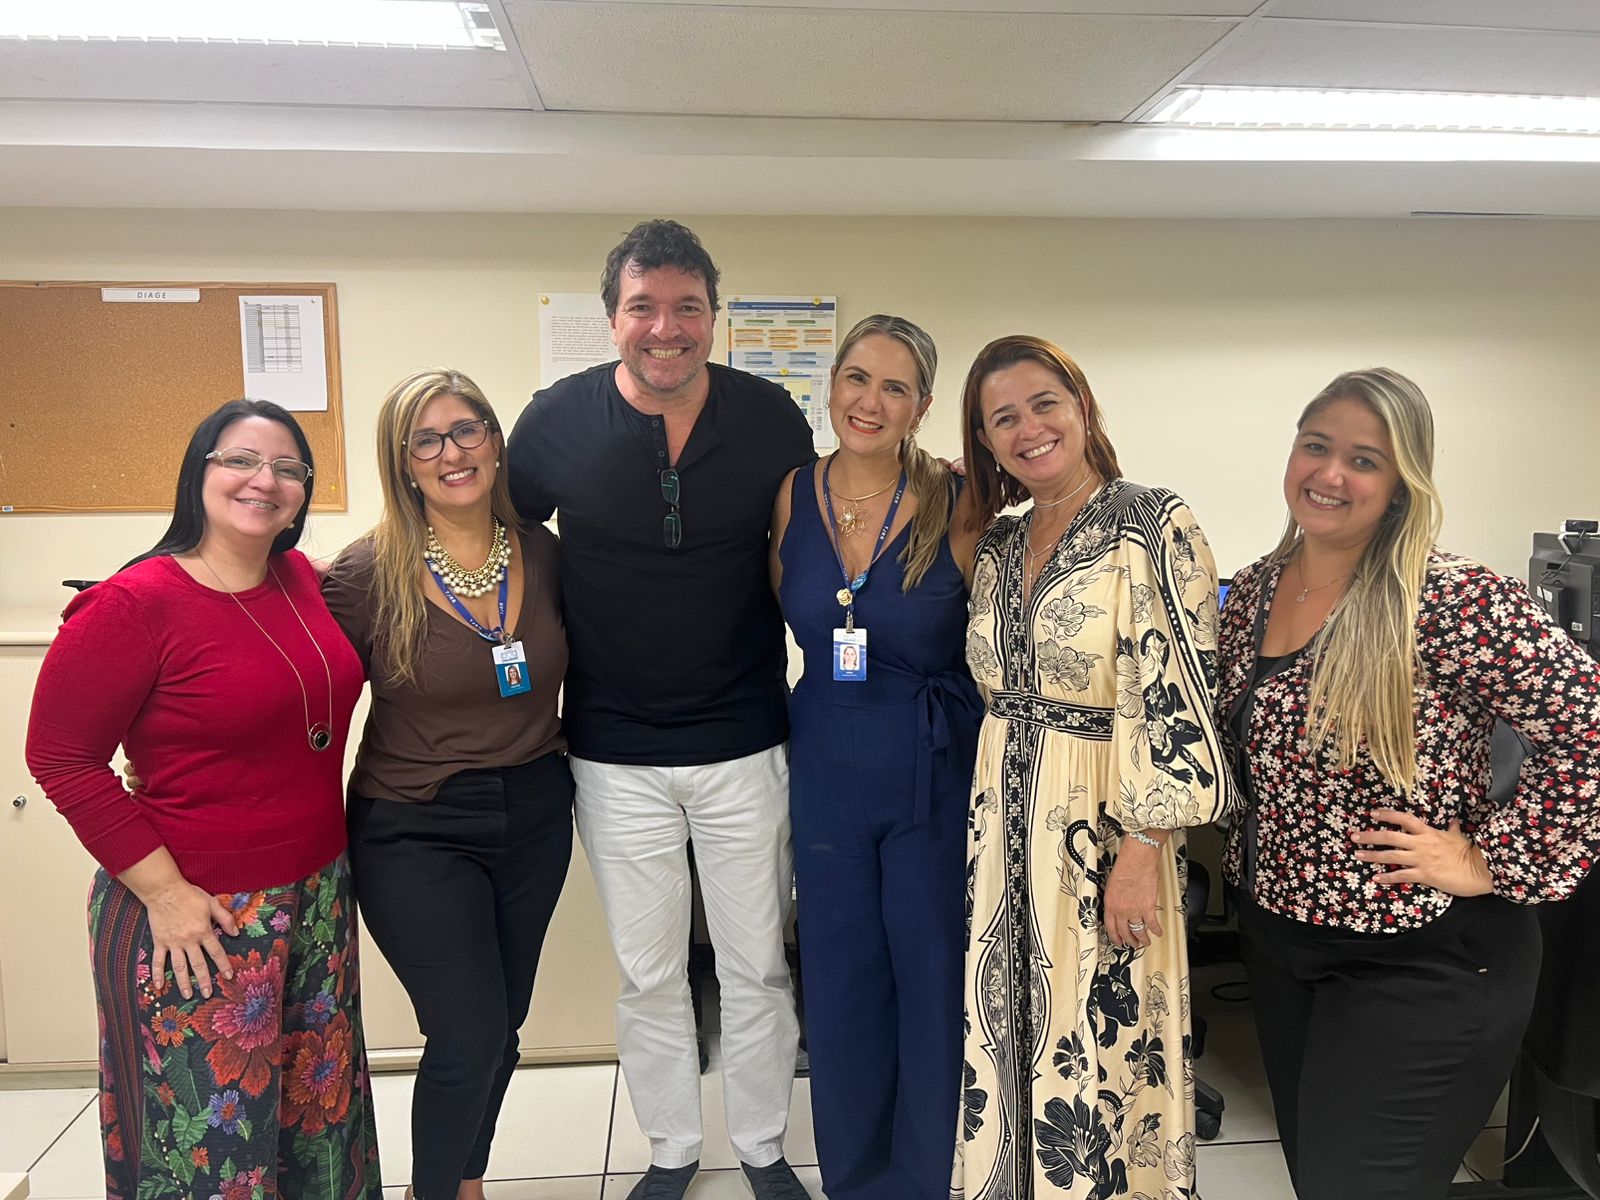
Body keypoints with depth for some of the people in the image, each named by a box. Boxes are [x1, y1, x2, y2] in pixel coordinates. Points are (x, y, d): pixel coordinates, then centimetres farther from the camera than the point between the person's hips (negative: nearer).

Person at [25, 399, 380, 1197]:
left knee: (320, 1114, 19)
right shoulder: (133, 604, -16)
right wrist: (164, 891, -15)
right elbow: (61, 758, -12)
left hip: (318, 896, 6)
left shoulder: (301, 578, 3)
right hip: (200, 916, -6)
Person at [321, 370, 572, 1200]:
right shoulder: (368, 572, -13)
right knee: (469, 1038, -4)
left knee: (500, 1028, 16)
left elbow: (574, 672, 12)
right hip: (417, 830, -4)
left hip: (535, 818, 4)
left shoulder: (542, 554, -2)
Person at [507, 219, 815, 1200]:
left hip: (746, 743, 0)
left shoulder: (772, 417, -6)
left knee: (757, 968, 14)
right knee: (649, 974, 16)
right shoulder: (559, 419, -7)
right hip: (617, 757, 0)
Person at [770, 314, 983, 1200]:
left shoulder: (954, 503, -11)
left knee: (932, 977, 11)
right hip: (825, 768, 3)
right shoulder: (793, 496, -2)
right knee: (840, 980, 15)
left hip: (935, 773, -3)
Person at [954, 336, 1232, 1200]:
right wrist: (994, 818, 16)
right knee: (1007, 1032, 16)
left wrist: (1142, 851, -18)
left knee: (1095, 1044, 7)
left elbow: (1178, 701, -16)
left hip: (1101, 827, -6)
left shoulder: (1153, 528, -12)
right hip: (1005, 827, 6)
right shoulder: (998, 545, 8)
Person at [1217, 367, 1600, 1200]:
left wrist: (1494, 862, -20)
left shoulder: (1454, 602, -20)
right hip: (1276, 938, 7)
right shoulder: (1252, 592, 1)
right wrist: (1249, 860, 8)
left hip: (1419, 963, -6)